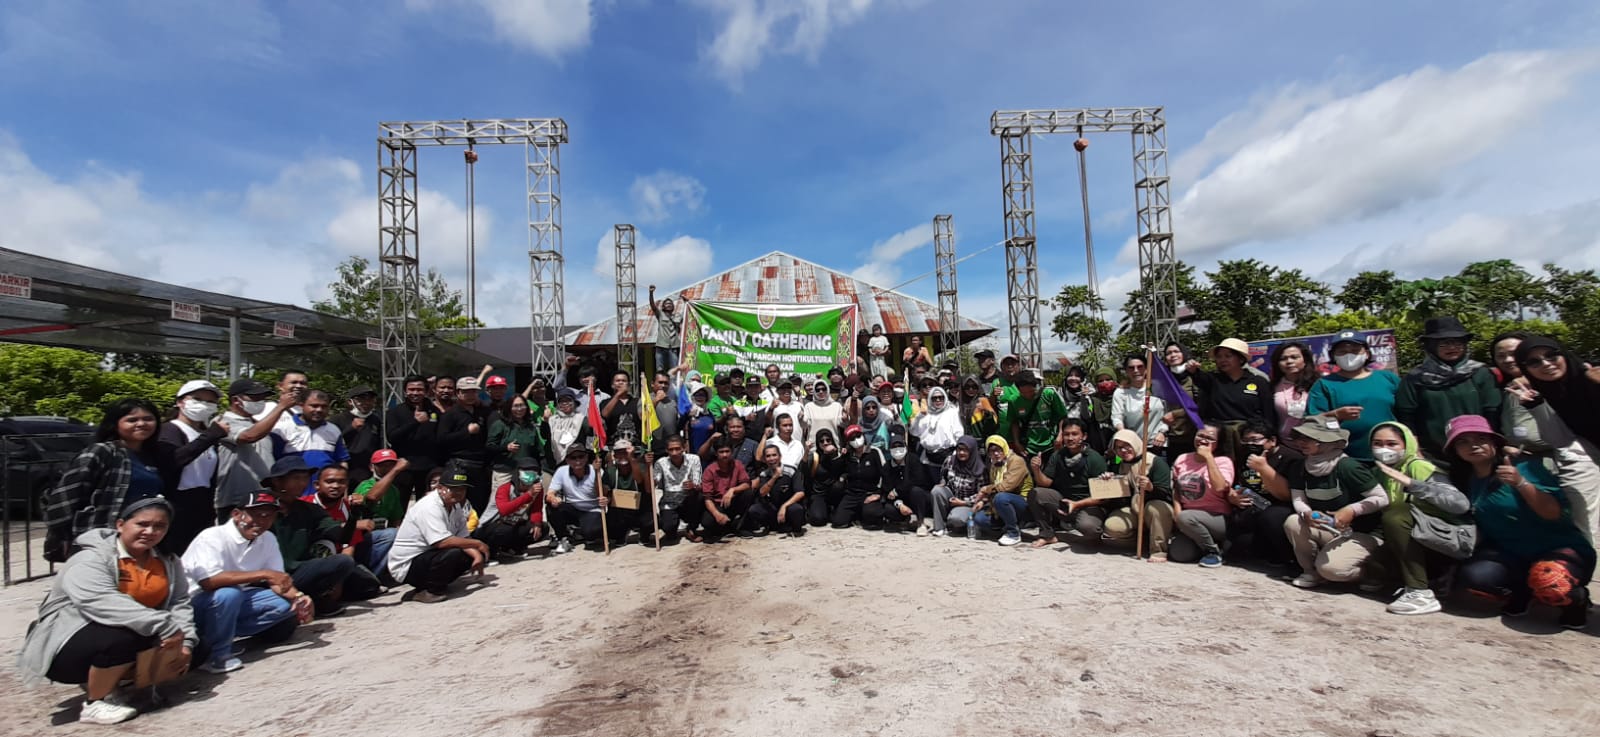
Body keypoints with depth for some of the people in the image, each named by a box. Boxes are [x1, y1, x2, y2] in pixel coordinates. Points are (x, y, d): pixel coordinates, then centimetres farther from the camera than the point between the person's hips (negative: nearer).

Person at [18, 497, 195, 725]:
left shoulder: (168, 562, 0)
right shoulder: (91, 559, -19)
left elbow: (179, 603, -3)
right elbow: (103, 604, -35)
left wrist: (185, 640, -18)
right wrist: (162, 626, -39)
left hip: (132, 637, 6)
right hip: (68, 646, -6)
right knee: (122, 638, -33)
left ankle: (106, 682, 6)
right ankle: (96, 703, -9)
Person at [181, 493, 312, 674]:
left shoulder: (268, 539, -3)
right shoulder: (212, 537, -22)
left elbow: (277, 580, -1)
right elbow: (208, 581, -36)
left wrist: (298, 597, -21)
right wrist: (263, 574, -36)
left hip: (234, 603, 6)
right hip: (193, 604, -6)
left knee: (286, 603, -11)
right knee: (228, 594, -35)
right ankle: (217, 655, -15)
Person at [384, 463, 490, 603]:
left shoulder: (456, 506, 5)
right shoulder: (430, 507, -22)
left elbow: (463, 538, 2)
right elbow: (443, 542, -32)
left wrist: (477, 555, -16)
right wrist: (477, 543, -22)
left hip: (428, 556, 9)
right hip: (406, 566, -9)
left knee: (475, 555, 0)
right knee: (453, 553, -33)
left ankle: (437, 584, 6)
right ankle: (430, 591, -11)